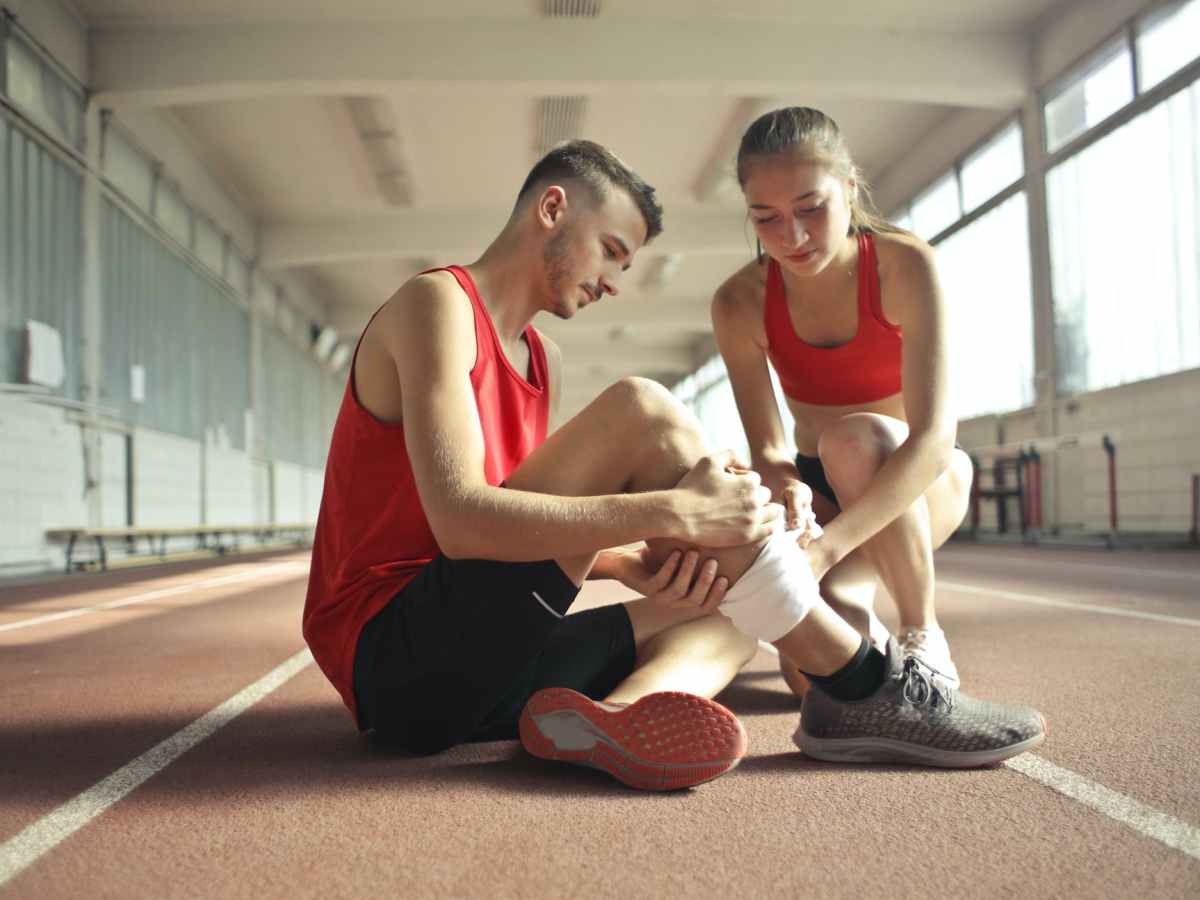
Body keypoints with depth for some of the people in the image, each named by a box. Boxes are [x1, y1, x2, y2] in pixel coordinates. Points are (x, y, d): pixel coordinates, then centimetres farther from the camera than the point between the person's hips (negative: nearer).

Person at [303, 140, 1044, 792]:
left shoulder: (540, 360, 20)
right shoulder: (436, 304, -8)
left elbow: (540, 534, 11)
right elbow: (461, 522, -24)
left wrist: (636, 567, -10)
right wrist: (676, 511, -26)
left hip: (475, 669, 9)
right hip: (397, 656, -9)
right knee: (642, 415, -21)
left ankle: (621, 712, -28)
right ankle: (868, 689, -16)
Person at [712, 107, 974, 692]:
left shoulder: (904, 265, -23)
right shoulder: (740, 305, -15)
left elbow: (935, 435, -33)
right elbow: (767, 448, -15)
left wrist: (827, 546, -46)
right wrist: (786, 488, -42)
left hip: (918, 483, -1)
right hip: (819, 490, 2)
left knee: (852, 437, -38)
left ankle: (923, 637, -15)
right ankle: (860, 617, 14)